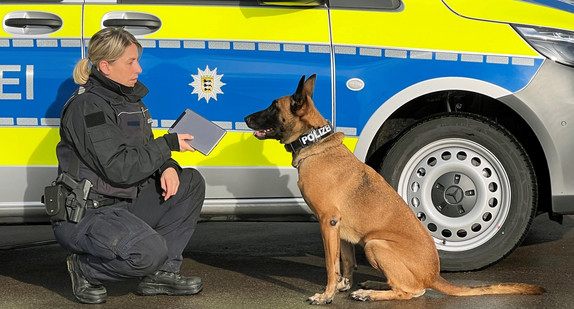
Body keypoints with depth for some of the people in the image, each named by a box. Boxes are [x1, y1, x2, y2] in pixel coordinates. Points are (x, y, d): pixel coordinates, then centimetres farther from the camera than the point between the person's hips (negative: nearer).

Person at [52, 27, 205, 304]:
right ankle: (85, 268, -3)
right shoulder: (88, 106, -18)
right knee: (149, 250, -33)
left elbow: (145, 152, 17)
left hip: (124, 203, 10)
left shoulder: (128, 98, 12)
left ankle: (161, 272, 2)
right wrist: (169, 144, -16)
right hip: (84, 214, -10)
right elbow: (119, 168, -25)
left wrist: (168, 167, -7)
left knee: (191, 183, 4)